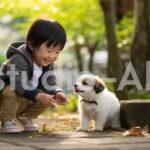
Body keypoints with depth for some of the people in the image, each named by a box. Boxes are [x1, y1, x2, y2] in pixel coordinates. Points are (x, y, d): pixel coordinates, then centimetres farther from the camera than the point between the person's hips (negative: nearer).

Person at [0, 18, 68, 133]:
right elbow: (20, 85, -39)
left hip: (25, 101, 7)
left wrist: (57, 93, -27)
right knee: (11, 91, -37)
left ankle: (24, 117, 11)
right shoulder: (18, 60, -31)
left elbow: (50, 84, -5)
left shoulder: (48, 64, -5)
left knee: (47, 97, -8)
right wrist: (39, 96, -49)